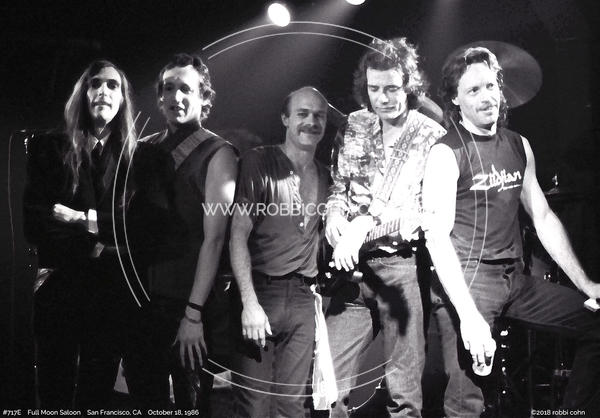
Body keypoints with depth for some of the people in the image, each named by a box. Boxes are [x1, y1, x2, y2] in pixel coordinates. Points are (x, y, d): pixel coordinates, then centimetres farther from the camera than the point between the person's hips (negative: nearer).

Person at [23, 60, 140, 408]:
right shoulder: (50, 148, 5)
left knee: (98, 391, 10)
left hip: (113, 290, 0)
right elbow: (32, 219, -4)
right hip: (58, 286, 0)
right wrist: (93, 245, -12)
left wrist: (87, 220, -11)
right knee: (54, 391, 7)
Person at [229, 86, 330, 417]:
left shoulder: (322, 176, 12)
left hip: (302, 299, 4)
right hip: (260, 292, -4)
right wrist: (250, 302, -16)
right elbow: (238, 234, -9)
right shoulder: (259, 162, -3)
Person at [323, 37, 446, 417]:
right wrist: (335, 216, -4)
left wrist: (366, 224, -18)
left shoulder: (433, 138, -3)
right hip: (352, 265, 4)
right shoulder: (353, 127, 11)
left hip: (402, 264, -3)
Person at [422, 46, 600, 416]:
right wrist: (469, 316, -24)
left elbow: (543, 218, 16)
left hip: (515, 279, 7)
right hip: (466, 282, -6)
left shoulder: (519, 146, 11)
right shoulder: (446, 154, -8)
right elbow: (437, 237, -16)